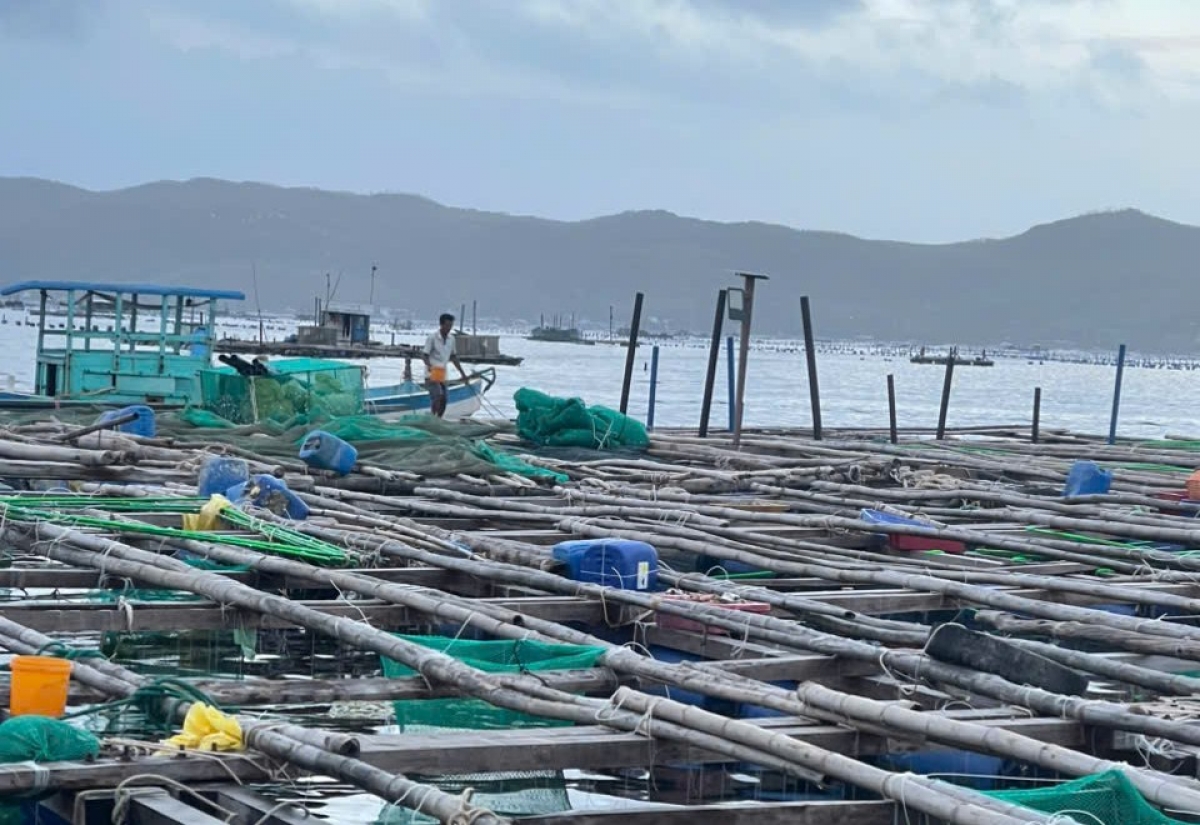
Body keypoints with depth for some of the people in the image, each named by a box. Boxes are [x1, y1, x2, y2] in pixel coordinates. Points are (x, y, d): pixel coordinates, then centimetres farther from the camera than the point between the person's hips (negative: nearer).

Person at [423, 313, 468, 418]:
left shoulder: (451, 339, 9)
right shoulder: (432, 338, -11)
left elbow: (453, 357, 19)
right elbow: (425, 355, -14)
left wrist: (462, 373, 20)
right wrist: (429, 366, -34)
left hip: (442, 372, 7)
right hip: (432, 371, -7)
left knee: (443, 401, 4)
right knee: (437, 396, -23)